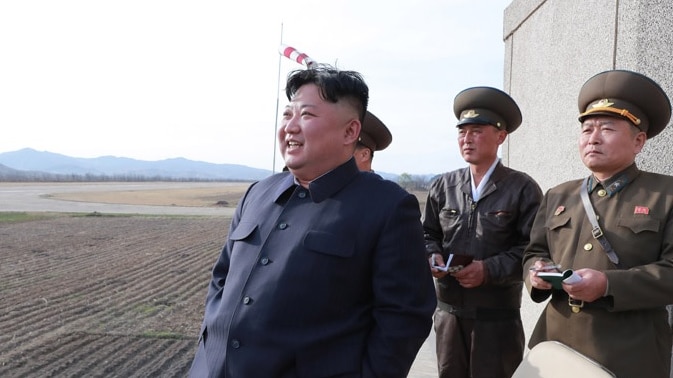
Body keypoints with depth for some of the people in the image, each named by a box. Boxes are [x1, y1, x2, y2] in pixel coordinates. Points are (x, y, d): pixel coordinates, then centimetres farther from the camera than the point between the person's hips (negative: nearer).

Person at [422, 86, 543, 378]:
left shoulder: (522, 188, -4)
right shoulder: (443, 186, 6)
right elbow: (428, 234, 13)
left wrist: (490, 269, -19)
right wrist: (433, 257, -8)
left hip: (498, 315, -3)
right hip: (448, 310, 4)